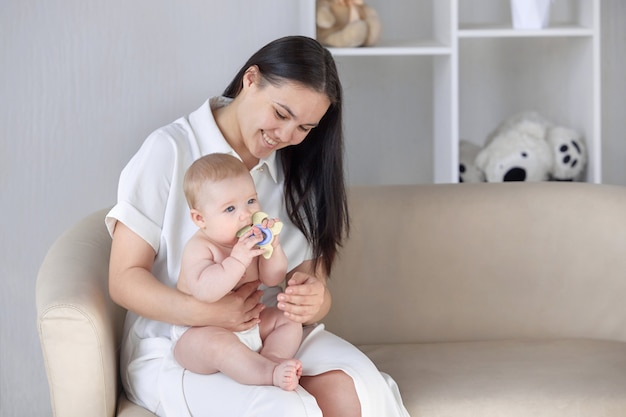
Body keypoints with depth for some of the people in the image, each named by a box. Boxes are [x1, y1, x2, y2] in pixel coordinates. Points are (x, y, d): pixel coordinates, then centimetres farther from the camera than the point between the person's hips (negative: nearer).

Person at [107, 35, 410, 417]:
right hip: (177, 349, -4)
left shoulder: (297, 167, 9)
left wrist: (313, 302, -21)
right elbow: (124, 279, -9)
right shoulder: (170, 151, -7)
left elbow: (313, 279, 5)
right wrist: (206, 312, -27)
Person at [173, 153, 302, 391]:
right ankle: (271, 374, -44)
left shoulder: (252, 241, 3)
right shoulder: (199, 248, -19)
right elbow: (204, 291, -35)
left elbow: (272, 279, 4)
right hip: (199, 332, -8)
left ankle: (273, 356, -21)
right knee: (218, 344, -38)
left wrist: (272, 248, -13)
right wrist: (237, 260, -39)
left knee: (289, 320, 3)